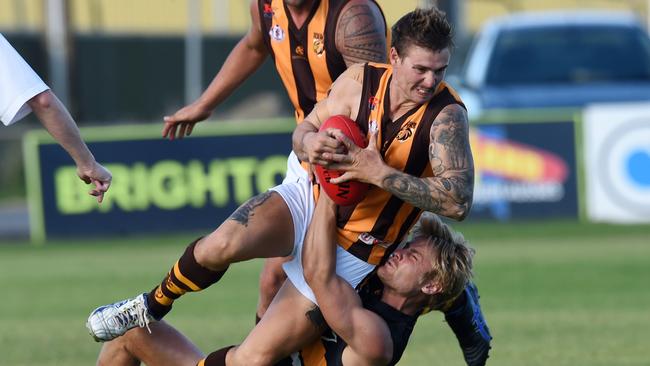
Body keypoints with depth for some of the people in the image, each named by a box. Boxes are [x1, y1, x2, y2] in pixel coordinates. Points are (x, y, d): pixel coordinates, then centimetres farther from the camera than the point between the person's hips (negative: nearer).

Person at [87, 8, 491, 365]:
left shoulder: (446, 116, -20)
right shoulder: (360, 80, -10)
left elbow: (458, 202, -30)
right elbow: (305, 130, 2)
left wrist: (380, 173, -36)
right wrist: (308, 142, -24)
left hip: (351, 253, -2)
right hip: (309, 200, 2)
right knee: (222, 245, -29)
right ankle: (153, 306, -1)